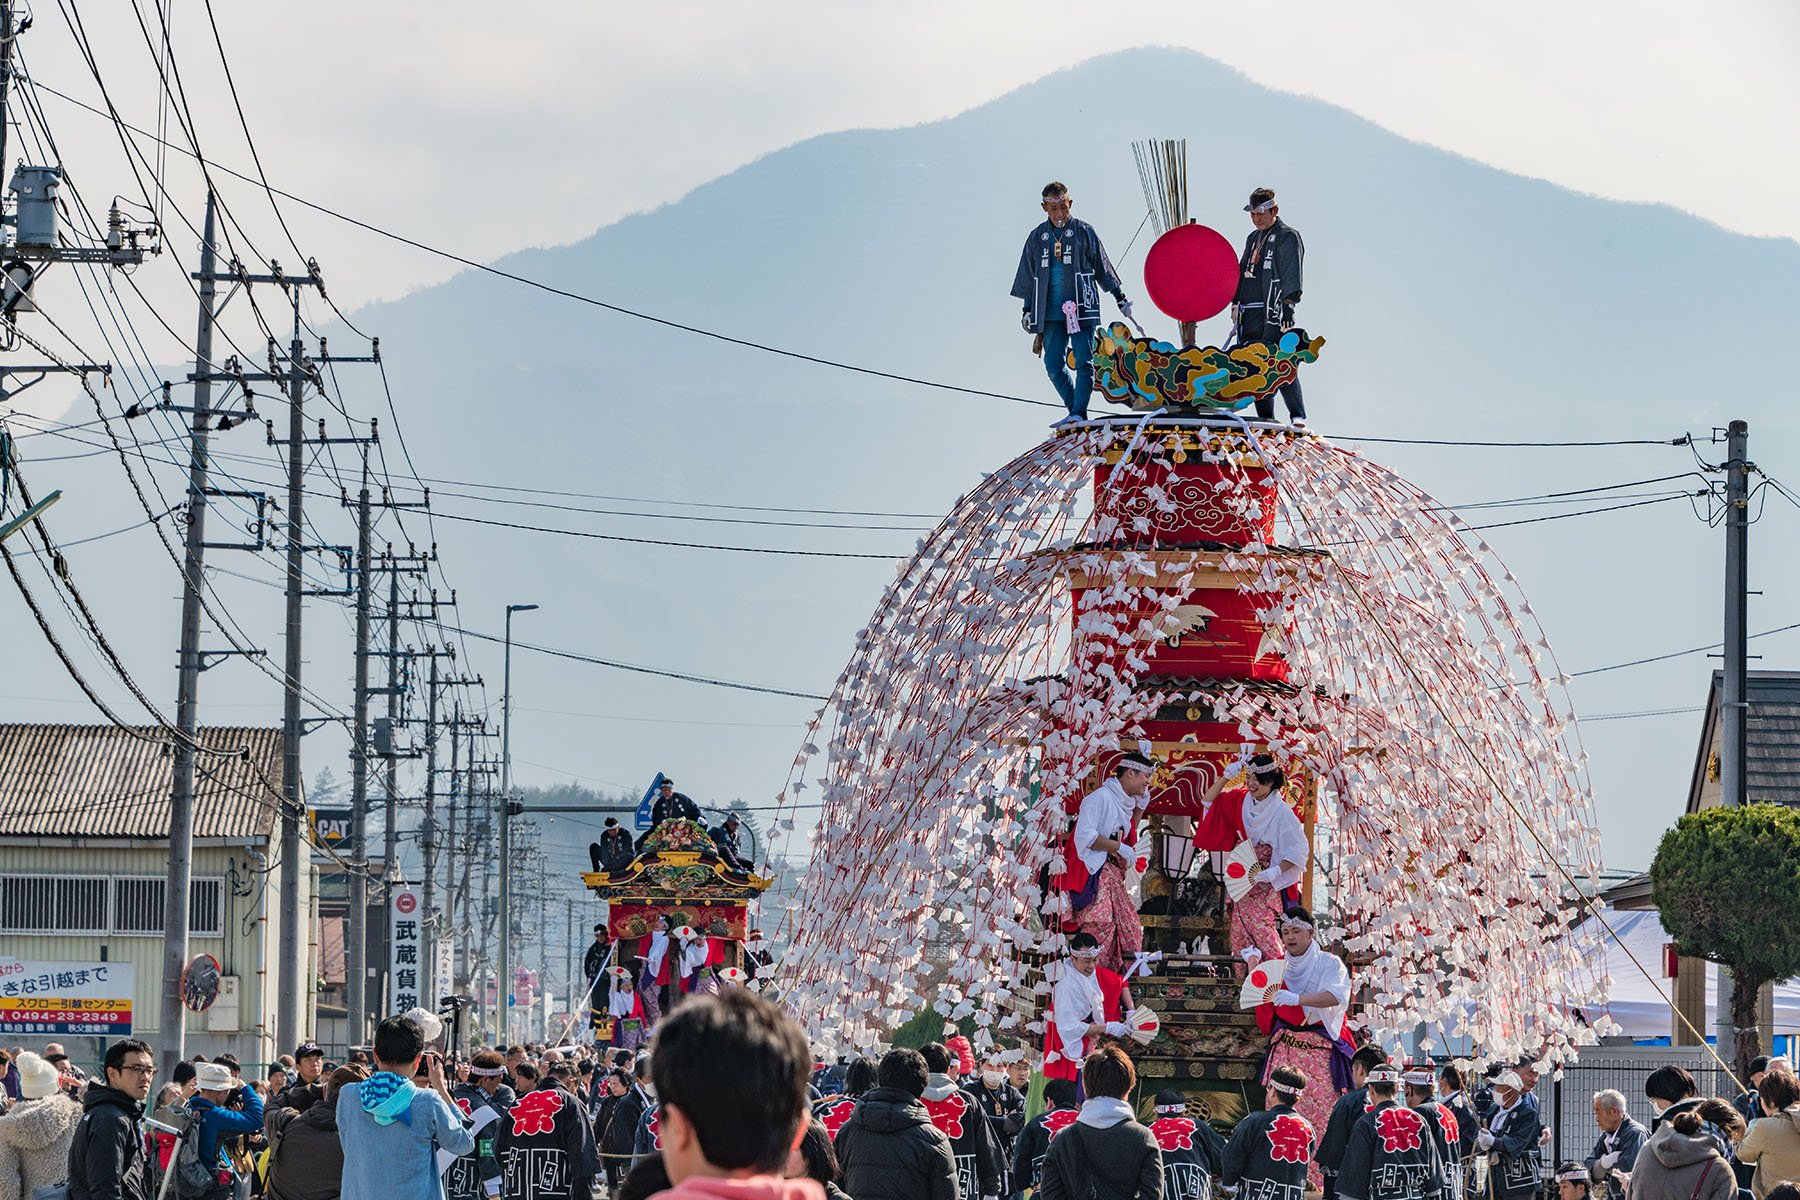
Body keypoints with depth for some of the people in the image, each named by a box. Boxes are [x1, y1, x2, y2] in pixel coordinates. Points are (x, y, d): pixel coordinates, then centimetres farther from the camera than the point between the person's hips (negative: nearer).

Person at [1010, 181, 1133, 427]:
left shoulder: (1083, 232, 2)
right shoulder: (1037, 238, 11)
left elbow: (1103, 268, 8)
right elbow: (1029, 277, 20)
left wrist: (1120, 298, 9)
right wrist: (1027, 310, 19)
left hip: (1081, 309, -4)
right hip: (1052, 312, 4)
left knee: (1083, 362, -12)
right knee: (1053, 364, -1)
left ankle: (1079, 413, -13)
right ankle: (1075, 411, 9)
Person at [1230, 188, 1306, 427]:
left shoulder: (1287, 236, 1)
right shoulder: (1252, 239, 24)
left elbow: (1291, 273, -8)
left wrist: (1288, 305, -18)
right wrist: (1236, 302, 23)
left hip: (1274, 310, -8)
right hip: (1250, 313, 8)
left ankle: (1297, 416, -15)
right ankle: (1264, 417, 7)